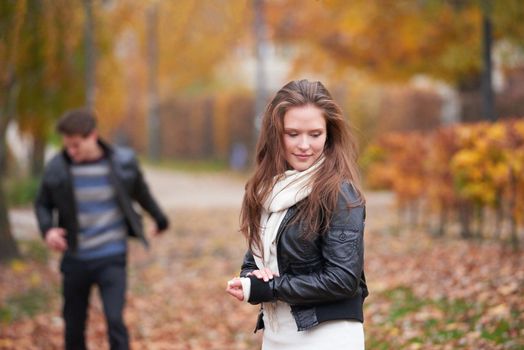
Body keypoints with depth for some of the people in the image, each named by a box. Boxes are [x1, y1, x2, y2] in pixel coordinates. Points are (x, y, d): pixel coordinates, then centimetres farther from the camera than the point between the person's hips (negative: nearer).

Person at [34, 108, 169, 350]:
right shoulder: (57, 167, -7)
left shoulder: (122, 162, -8)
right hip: (75, 259, 2)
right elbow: (42, 204, 8)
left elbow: (141, 193, 12)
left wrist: (160, 219, 29)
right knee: (73, 325, 11)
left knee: (115, 321, -13)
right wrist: (47, 229, -13)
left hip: (112, 257, -2)